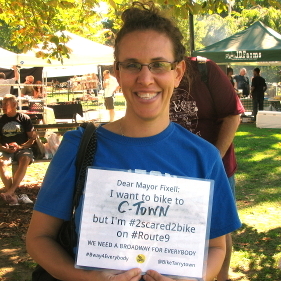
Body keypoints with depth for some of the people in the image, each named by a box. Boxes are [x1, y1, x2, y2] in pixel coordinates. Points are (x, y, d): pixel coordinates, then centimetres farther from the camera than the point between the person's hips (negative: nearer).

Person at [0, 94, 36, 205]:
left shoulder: (24, 118, 7)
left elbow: (33, 138, 5)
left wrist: (20, 147, -12)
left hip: (23, 148, -1)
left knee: (25, 160, -37)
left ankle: (9, 192, -45)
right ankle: (13, 196, -42)